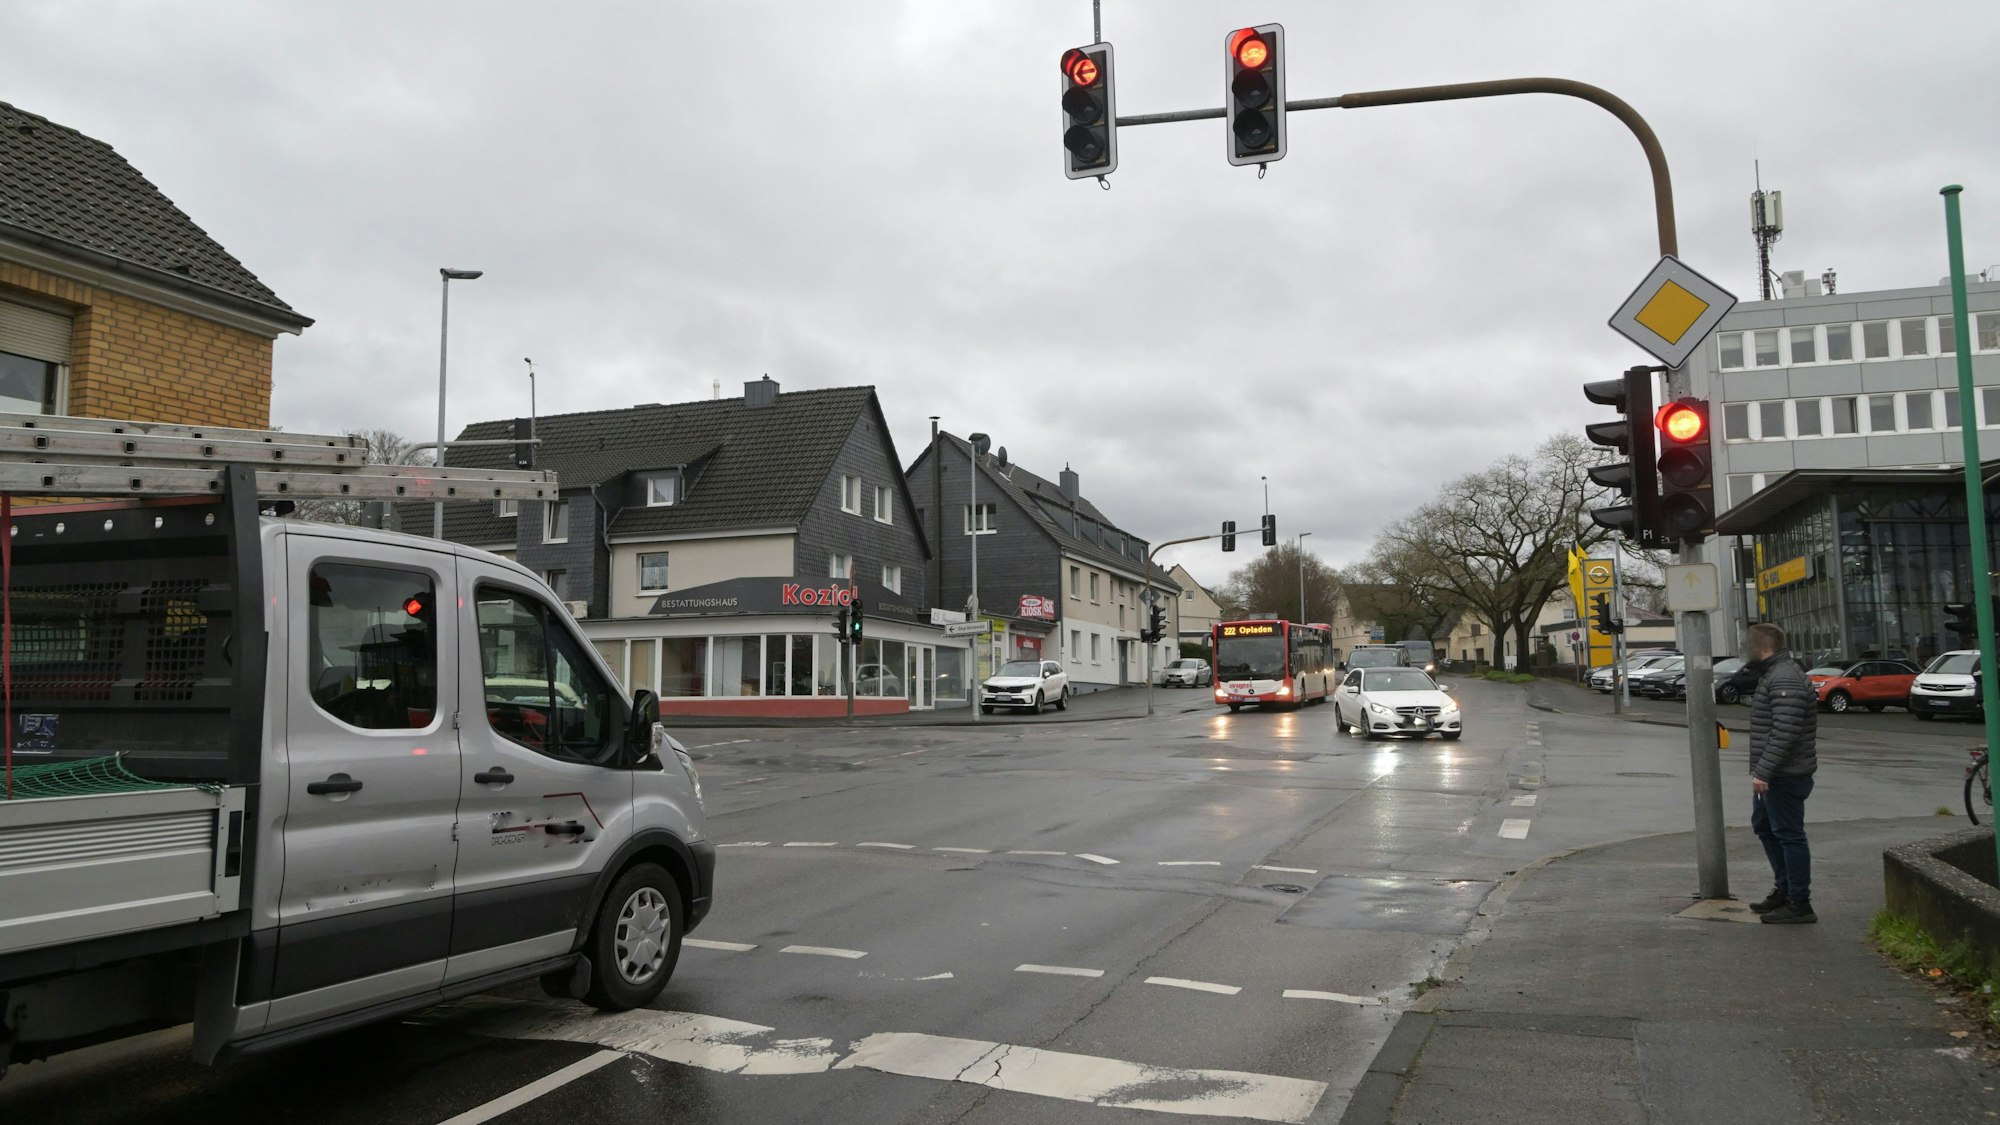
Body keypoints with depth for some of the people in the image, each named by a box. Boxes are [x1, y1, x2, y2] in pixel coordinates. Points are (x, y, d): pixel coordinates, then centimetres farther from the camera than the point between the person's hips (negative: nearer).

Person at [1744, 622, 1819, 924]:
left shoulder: (1785, 679, -20)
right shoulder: (1772, 674, 15)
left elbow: (1785, 732, -27)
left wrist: (1763, 772, -26)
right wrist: (1760, 771, 20)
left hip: (1785, 775, -11)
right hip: (1773, 774, 11)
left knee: (1788, 834, -4)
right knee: (1764, 826, 20)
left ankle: (1799, 904, 4)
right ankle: (1783, 889, 31)